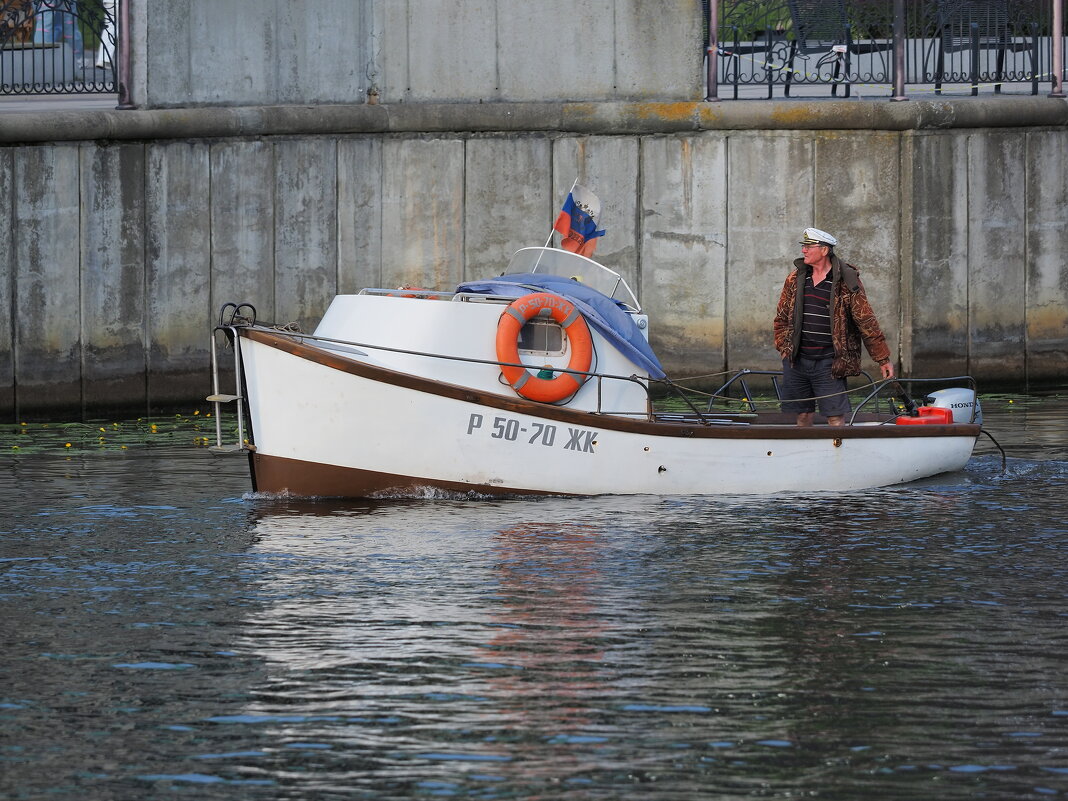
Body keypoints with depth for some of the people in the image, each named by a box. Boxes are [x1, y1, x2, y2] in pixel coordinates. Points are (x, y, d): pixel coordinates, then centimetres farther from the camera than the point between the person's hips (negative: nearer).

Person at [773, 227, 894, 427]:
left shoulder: (846, 281, -6)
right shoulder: (796, 278, 8)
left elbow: (866, 321, -4)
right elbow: (782, 316, 19)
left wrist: (883, 359, -2)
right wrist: (783, 347, 10)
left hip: (828, 363, -5)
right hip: (796, 360, 5)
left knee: (835, 417, -8)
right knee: (803, 414, 10)